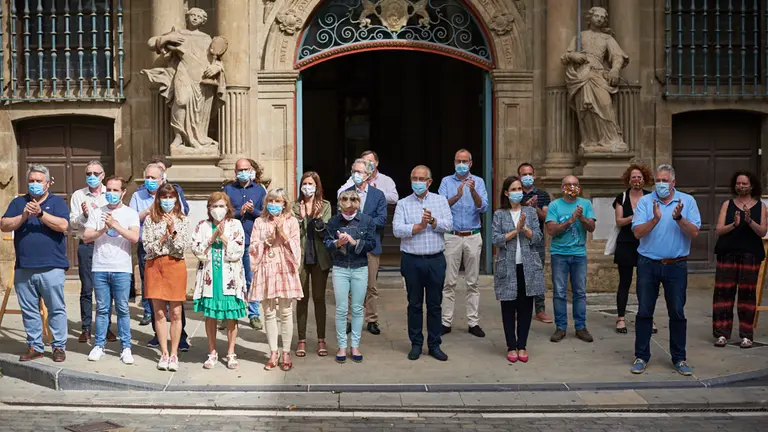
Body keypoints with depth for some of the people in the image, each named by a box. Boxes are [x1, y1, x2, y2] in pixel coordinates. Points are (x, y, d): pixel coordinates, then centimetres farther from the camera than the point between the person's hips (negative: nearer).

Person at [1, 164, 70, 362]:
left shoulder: (57, 202, 5)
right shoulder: (18, 202, 13)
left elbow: (63, 225, -11)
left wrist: (40, 213, -20)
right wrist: (23, 216, -13)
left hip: (51, 267, -3)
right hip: (23, 268, 3)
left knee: (56, 309, 0)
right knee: (29, 310, 7)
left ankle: (59, 346, 8)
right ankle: (34, 346, 16)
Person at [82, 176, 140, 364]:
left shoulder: (130, 213, 4)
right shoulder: (96, 212, 9)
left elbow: (135, 237, -10)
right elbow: (86, 237, 3)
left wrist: (115, 225, -16)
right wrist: (103, 230, -11)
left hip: (122, 269, -2)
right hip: (100, 268, 2)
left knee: (122, 309, 2)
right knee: (102, 309, 8)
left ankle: (126, 348, 8)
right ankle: (99, 345, 16)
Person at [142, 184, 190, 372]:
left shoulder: (182, 220, 5)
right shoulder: (150, 220, 5)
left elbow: (182, 247, -4)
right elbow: (148, 247, -3)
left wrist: (173, 231, -15)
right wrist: (164, 236, -14)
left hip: (175, 265, 0)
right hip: (154, 266, 1)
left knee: (176, 313, 1)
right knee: (159, 313, 3)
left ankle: (174, 354, 9)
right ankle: (164, 354, 11)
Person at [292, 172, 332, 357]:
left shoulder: (325, 206, 2)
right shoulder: (295, 206, 3)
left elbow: (325, 233, -5)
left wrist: (317, 217, -19)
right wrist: (301, 218, -18)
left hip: (319, 257, 0)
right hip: (301, 258, 0)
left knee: (319, 298, 6)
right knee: (302, 299, 6)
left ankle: (321, 339, 13)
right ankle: (302, 340, 13)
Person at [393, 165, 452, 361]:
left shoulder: (440, 201, 8)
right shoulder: (403, 204, 4)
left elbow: (448, 224, -5)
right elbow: (397, 230, -9)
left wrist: (433, 221, -21)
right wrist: (420, 225, -12)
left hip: (436, 260, 1)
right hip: (412, 260, -1)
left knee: (435, 304, 6)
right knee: (414, 304, 7)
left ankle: (434, 345, 15)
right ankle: (416, 344, 17)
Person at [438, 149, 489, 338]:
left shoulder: (478, 182, 5)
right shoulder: (446, 181, 3)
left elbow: (483, 207, -8)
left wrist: (473, 191, -25)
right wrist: (457, 196, -27)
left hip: (473, 236, 1)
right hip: (451, 236, -1)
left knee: (473, 282, 5)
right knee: (449, 282, 1)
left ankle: (473, 322, 10)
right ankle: (446, 322, 6)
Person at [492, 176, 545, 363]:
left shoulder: (531, 211, 6)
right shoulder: (499, 214, 2)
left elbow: (538, 238, 0)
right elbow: (496, 240, -8)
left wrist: (524, 228, -15)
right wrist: (515, 230, -14)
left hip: (528, 266, 1)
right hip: (507, 267, -1)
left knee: (526, 306, 4)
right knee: (508, 307, 4)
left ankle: (522, 345, 14)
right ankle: (511, 346, 13)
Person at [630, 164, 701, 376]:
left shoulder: (687, 201, 2)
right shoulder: (645, 202, 1)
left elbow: (694, 233, -8)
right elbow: (637, 232, -10)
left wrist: (679, 218, -22)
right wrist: (655, 219, -24)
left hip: (676, 265, 0)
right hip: (648, 264, 0)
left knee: (677, 313, 7)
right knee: (644, 312, 5)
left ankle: (679, 358, 18)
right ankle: (641, 356, 15)